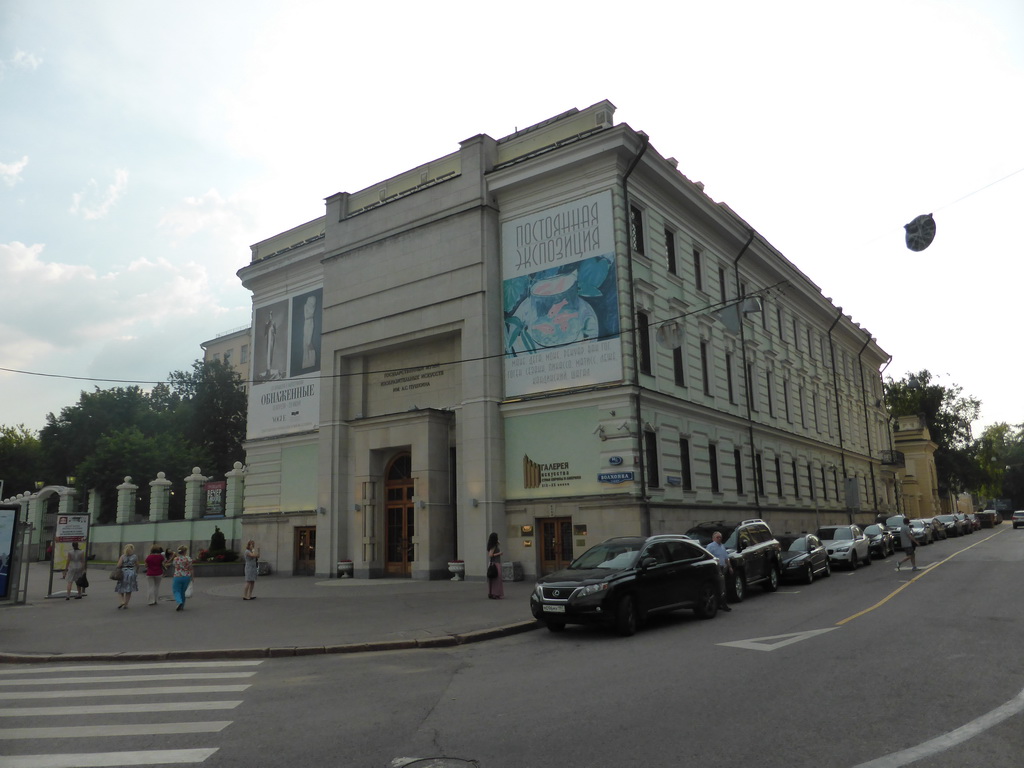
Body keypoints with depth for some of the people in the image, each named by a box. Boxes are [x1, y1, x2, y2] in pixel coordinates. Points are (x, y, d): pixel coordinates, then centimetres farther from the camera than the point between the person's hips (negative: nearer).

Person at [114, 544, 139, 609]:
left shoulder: (123, 556, -4)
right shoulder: (135, 556, -1)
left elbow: (118, 565, -9)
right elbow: (137, 564, 10)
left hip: (123, 573, -1)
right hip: (132, 573, 1)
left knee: (120, 589, 13)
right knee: (129, 590, 9)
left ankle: (122, 601, -7)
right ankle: (126, 605, 9)